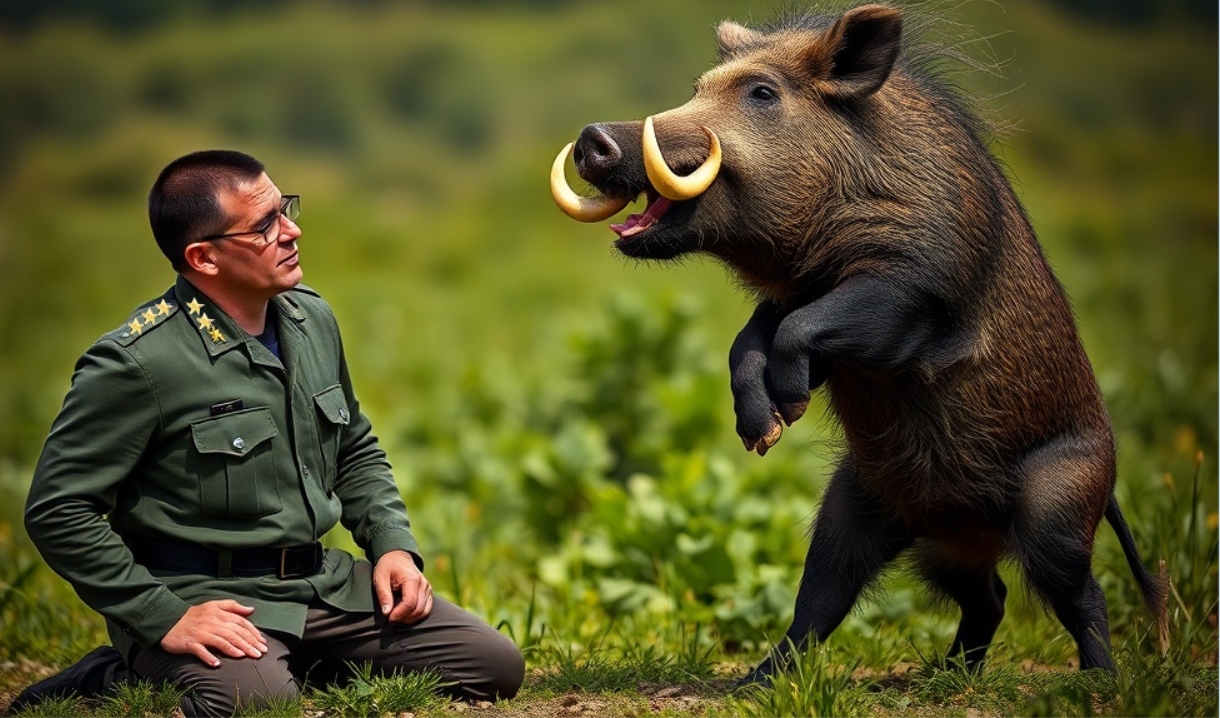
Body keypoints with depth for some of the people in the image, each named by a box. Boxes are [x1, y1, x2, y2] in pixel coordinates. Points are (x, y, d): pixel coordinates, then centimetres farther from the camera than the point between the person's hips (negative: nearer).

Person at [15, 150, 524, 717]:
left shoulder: (311, 319, 9)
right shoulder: (135, 362, -15)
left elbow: (356, 452, 24)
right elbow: (58, 510, -13)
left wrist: (394, 544, 7)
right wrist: (165, 618, -18)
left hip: (323, 584, 7)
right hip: (206, 602, -7)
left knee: (495, 667, -2)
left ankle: (297, 664, 10)